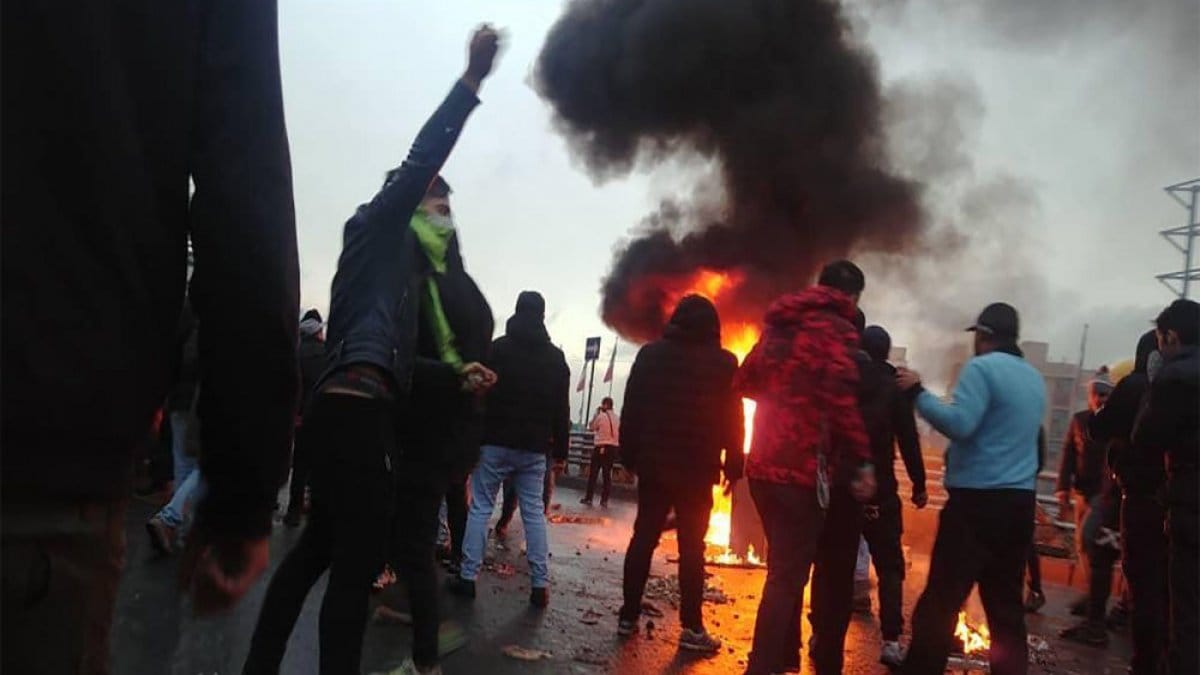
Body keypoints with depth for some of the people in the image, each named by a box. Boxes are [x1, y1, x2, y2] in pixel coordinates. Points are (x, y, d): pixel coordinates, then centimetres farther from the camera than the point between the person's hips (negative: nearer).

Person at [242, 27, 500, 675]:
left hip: (348, 406, 10)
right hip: (355, 408, -10)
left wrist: (455, 375, 19)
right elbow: (420, 162, -8)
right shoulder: (379, 224, 8)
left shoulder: (392, 254, 29)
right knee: (358, 557, -9)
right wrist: (472, 80, -8)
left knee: (320, 545, 16)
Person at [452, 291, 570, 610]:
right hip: (534, 448, 2)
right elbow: (562, 409, 7)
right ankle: (540, 584, 4)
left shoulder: (497, 349, 0)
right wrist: (560, 447, 11)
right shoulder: (556, 358, 8)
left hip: (495, 442, -2)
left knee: (480, 508, 5)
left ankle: (468, 576, 4)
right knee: (534, 513, 6)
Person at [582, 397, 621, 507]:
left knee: (593, 473, 3)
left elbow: (591, 428, 5)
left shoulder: (601, 416, -9)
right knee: (607, 474, 7)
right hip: (613, 448, 5)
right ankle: (604, 501, 7)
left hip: (601, 447, -5)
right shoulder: (617, 418, 6)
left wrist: (596, 414, 8)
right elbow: (619, 433, 12)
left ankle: (588, 498, 5)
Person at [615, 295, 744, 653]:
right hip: (697, 468, -2)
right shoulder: (724, 363, -2)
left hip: (653, 463, 3)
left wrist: (630, 456, 9)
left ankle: (628, 616, 13)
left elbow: (631, 409, 5)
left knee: (643, 537, 9)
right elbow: (732, 421, -3)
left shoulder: (650, 353, 5)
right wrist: (733, 467, 3)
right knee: (692, 546, 2)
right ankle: (692, 627, 3)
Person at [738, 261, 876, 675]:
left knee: (786, 568, 20)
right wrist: (862, 462, -17)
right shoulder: (836, 329, -7)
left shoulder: (780, 323, 16)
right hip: (802, 469, -8)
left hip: (765, 465, 8)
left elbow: (746, 381, 21)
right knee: (788, 574, -3)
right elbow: (842, 397, -20)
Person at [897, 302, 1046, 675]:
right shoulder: (1034, 378, 15)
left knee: (941, 599, -4)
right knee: (1006, 604, 12)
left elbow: (959, 424, -20)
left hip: (979, 498, -8)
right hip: (1020, 501, 8)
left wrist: (918, 392, -12)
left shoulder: (982, 368, -9)